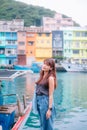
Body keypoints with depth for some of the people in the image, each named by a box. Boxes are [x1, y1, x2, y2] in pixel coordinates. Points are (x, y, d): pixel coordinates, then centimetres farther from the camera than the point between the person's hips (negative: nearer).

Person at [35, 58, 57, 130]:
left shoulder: (50, 78, -14)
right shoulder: (42, 76, 9)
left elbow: (51, 95, -16)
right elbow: (39, 89, 9)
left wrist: (50, 109, -17)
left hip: (46, 102, -8)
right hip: (39, 101, 8)